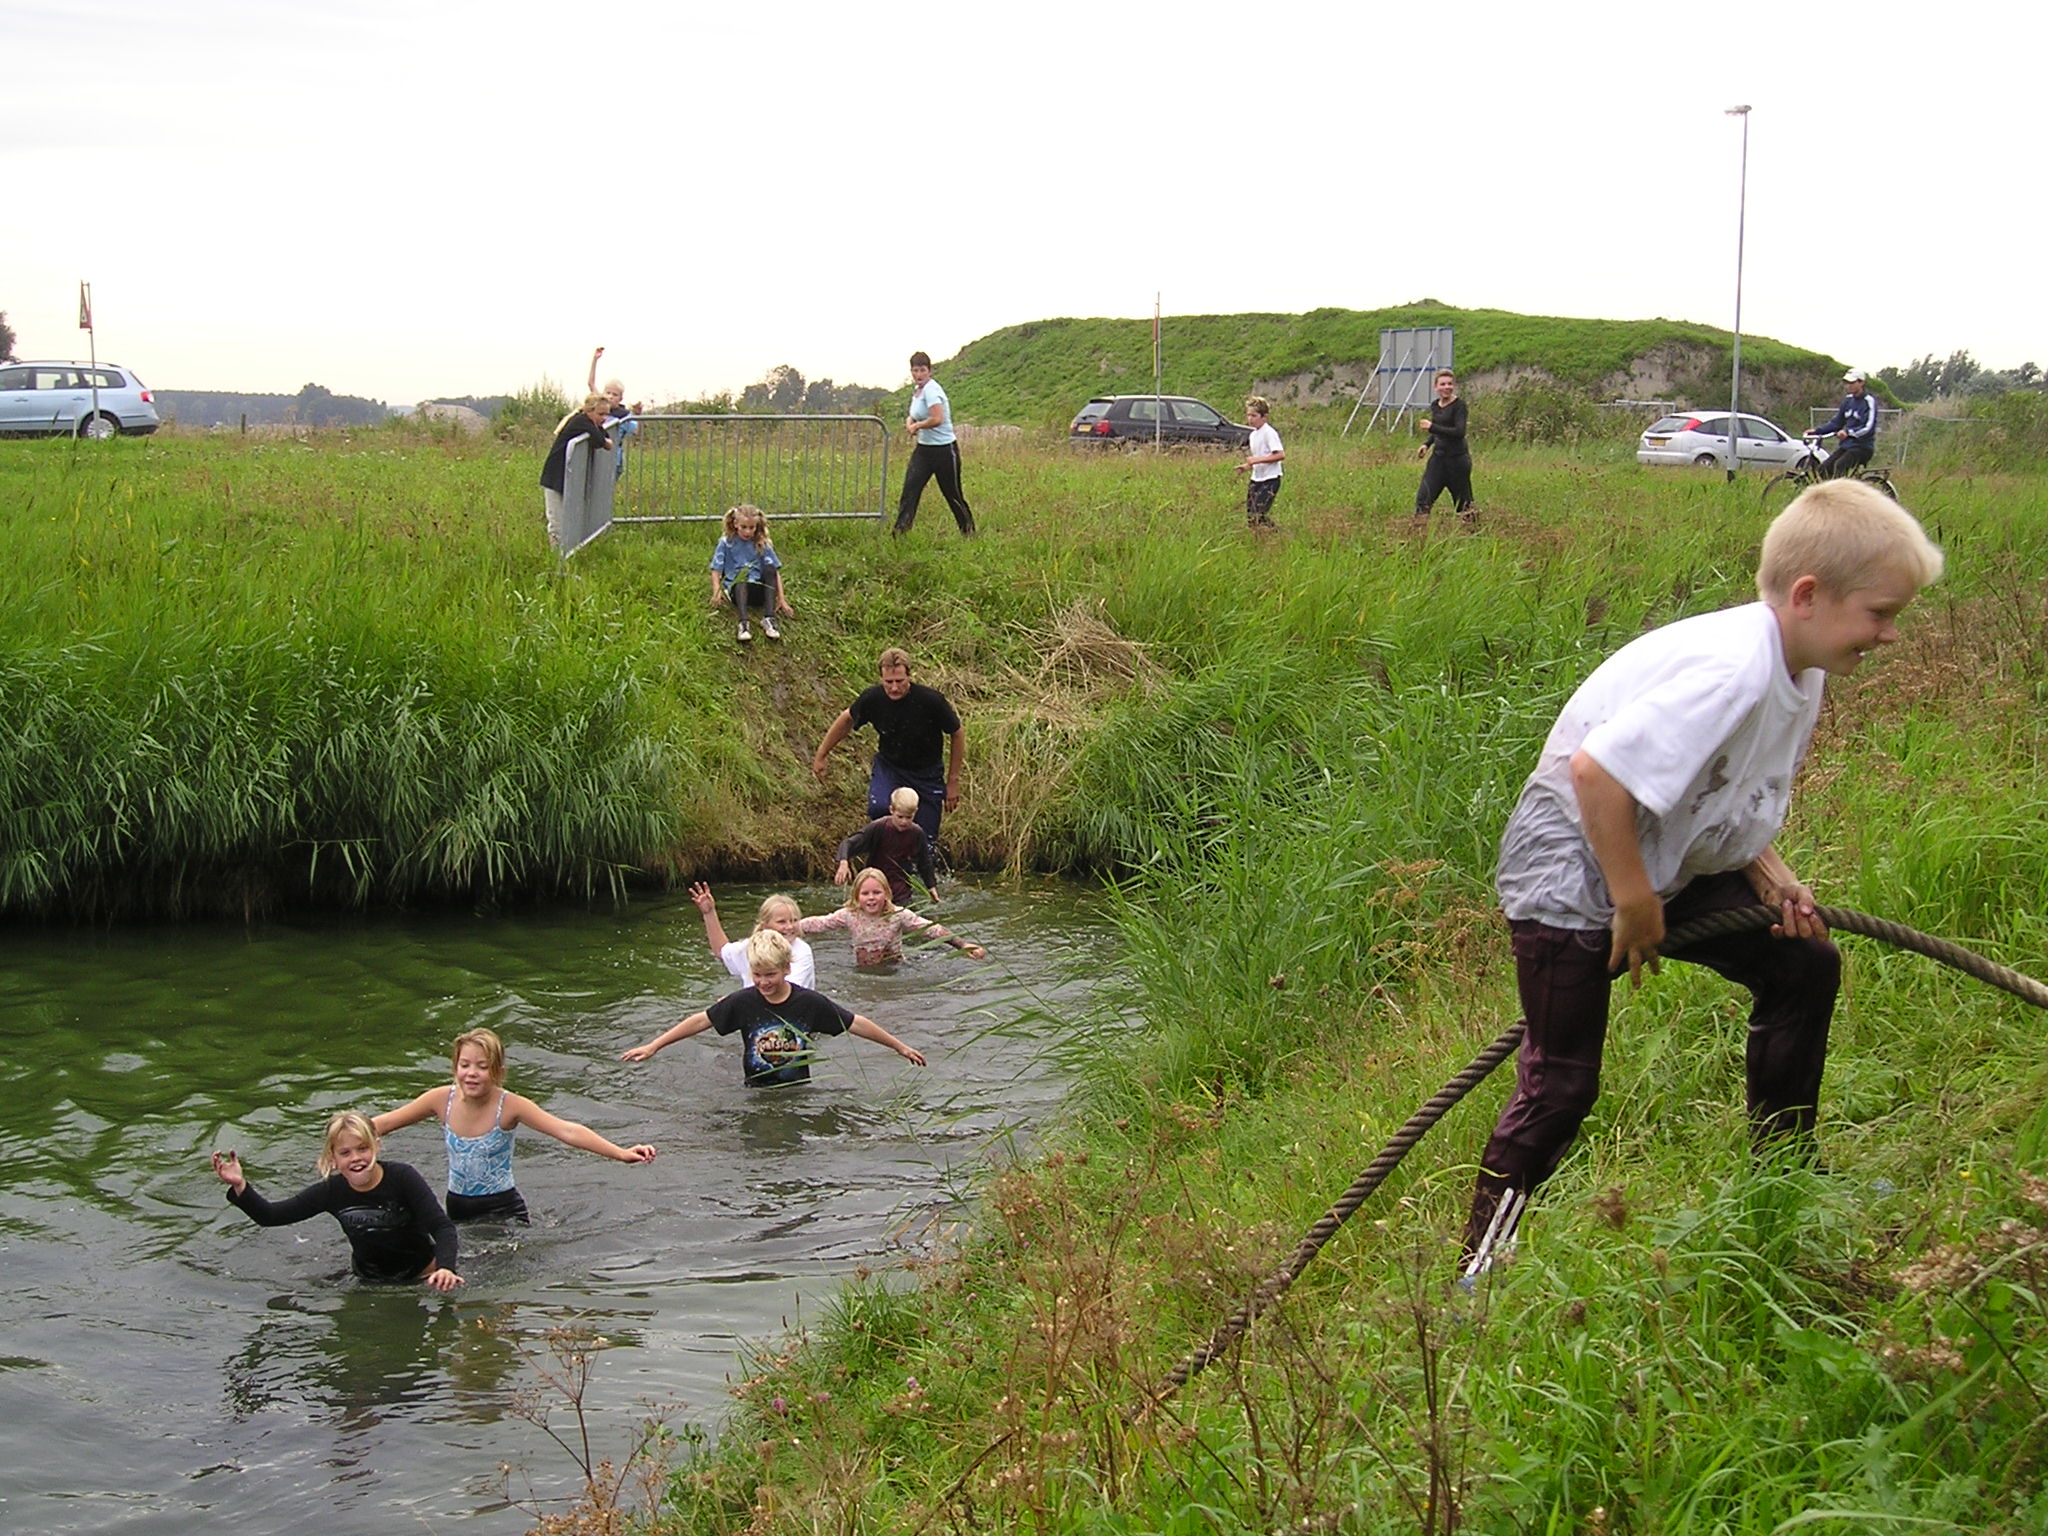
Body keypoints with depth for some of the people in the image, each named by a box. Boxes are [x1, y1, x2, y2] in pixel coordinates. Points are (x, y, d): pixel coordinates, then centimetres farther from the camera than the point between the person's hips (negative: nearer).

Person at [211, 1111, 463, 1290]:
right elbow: (270, 1216, -10)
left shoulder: (402, 1178, -25)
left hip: (421, 1276, -3)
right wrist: (239, 1186, -27)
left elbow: (442, 1226, -31)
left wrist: (445, 1267, -50)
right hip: (367, 1281, 3)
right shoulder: (332, 1191, -15)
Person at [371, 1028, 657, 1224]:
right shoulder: (442, 1100, -11)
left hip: (503, 1208, -3)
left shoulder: (510, 1106, -20)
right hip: (458, 1209, 3)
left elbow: (567, 1131, -28)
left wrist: (621, 1153, -38)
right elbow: (386, 1122, -1)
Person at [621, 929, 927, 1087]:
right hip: (756, 1091, 1)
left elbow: (855, 1023, -1)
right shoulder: (743, 1002, -6)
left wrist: (899, 1047, 4)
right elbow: (701, 1021, -1)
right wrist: (653, 1046, -3)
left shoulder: (809, 1002, -8)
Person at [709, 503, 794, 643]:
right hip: (737, 588, -2)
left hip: (759, 591, 2)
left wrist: (781, 600, -7)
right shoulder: (726, 543, 6)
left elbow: (775, 572, 5)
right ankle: (743, 623, -58)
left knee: (770, 568, -26)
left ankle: (769, 619, -37)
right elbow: (716, 570, 1)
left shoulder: (762, 544, 10)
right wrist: (717, 592, -18)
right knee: (742, 576, -35)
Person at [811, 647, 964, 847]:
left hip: (926, 775, -1)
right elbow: (847, 719, 4)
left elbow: (957, 734, -8)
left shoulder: (931, 700, -24)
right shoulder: (872, 698, -18)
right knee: (879, 809, -30)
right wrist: (821, 756, 12)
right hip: (888, 766, 1)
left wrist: (953, 781, -4)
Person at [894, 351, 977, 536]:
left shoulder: (931, 390, -17)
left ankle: (969, 531, 20)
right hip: (923, 449, 8)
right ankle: (900, 531, -11)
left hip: (944, 449, -8)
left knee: (952, 494, 3)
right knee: (910, 488, -7)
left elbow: (937, 419, -29)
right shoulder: (917, 392, 10)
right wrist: (910, 421, 4)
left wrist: (916, 425, -14)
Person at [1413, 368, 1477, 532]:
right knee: (1423, 497, -3)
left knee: (1462, 500, 4)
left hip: (1457, 459, -7)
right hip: (1438, 457, 7)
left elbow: (1459, 432, -23)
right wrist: (1427, 444, 12)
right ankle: (1419, 533, 1)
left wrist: (1432, 428, -23)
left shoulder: (1459, 406, -12)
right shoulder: (1435, 406, 10)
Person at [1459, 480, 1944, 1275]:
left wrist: (1773, 877, -4)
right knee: (1561, 1083, -6)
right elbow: (1597, 772, -36)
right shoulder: (1730, 670, -31)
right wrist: (1634, 904, -25)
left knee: (1804, 966, 10)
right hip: (1572, 865, -9)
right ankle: (1481, 1269, 7)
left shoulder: (1800, 673, 0)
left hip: (1666, 860, 9)